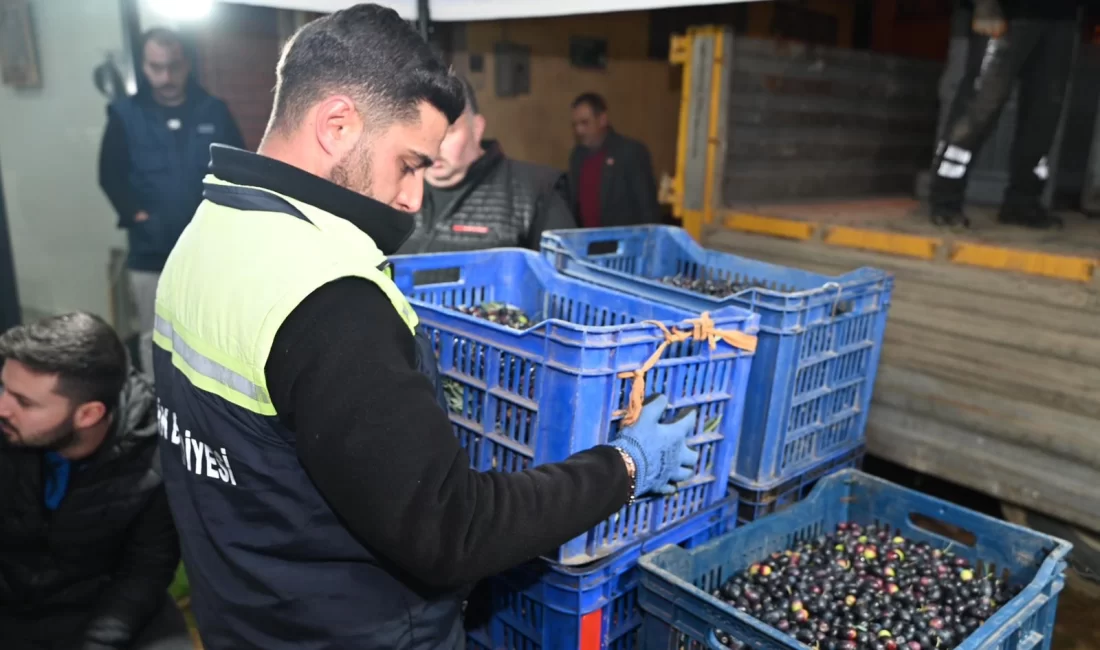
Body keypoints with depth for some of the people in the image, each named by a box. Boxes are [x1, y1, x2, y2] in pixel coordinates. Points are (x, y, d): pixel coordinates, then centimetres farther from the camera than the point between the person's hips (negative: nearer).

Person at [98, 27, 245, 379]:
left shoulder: (214, 111, 2)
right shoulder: (125, 115, 0)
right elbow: (110, 175, 0)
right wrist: (139, 217, -12)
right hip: (151, 251, -1)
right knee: (155, 336, 8)